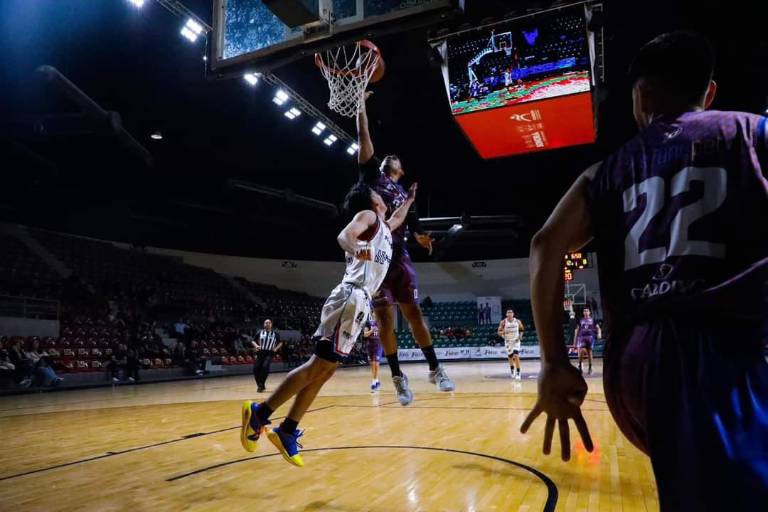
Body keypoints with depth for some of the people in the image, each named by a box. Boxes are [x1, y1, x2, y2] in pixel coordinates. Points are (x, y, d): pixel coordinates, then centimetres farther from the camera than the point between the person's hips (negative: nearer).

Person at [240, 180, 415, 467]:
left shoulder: (383, 226, 27)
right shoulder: (368, 215, 1)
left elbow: (397, 218, 51)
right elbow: (345, 237, -20)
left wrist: (409, 199, 57)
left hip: (359, 302, 9)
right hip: (351, 298, -9)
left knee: (325, 368, 6)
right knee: (319, 365, -11)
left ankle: (286, 432, 10)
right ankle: (259, 413, -5)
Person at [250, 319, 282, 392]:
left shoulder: (275, 333, 5)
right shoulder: (260, 332, 9)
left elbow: (280, 342, 15)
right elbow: (253, 341, 12)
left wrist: (276, 348, -2)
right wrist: (256, 345, -8)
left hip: (269, 353, -3)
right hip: (260, 353, 3)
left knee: (265, 367, -23)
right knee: (255, 368, -7)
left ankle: (262, 385, -8)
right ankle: (259, 385, 15)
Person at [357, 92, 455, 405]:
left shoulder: (404, 194, 22)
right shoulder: (372, 175, 14)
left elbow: (411, 225, 15)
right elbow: (364, 140, 6)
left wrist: (420, 237, -6)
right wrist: (361, 107, 7)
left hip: (399, 256, 2)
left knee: (413, 313, 1)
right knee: (384, 318, -1)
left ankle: (435, 370, 9)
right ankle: (398, 377, 8)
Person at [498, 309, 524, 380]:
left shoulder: (517, 321, -5)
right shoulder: (503, 322, -9)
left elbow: (521, 329, 13)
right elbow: (499, 333, -6)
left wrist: (520, 335, -4)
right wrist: (503, 332, -27)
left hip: (516, 341, -1)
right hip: (508, 341, 1)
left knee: (516, 356, -16)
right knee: (510, 357, 11)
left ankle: (518, 373, -10)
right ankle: (513, 372, 33)